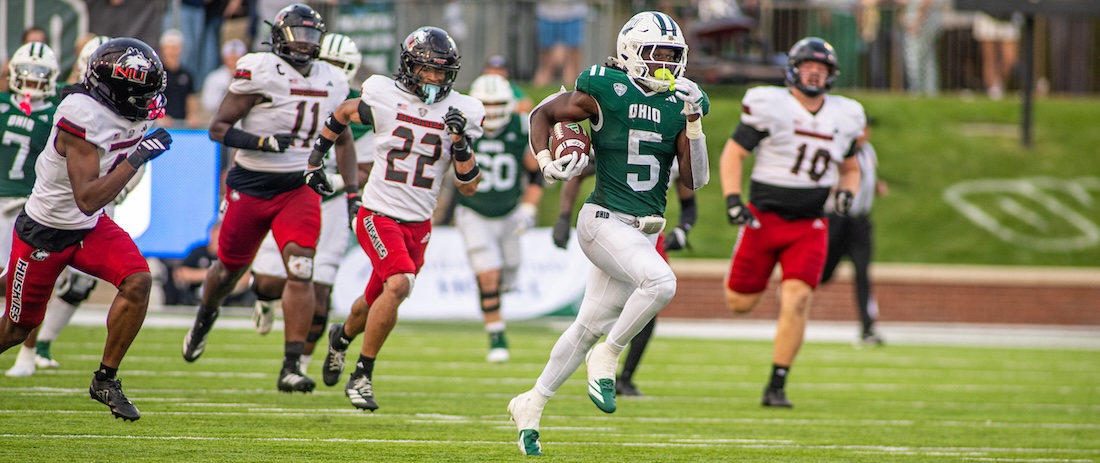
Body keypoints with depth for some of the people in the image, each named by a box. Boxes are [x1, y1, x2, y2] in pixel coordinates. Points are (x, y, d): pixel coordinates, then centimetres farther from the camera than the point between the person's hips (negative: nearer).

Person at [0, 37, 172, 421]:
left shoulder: (132, 115, -6)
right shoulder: (83, 117, -31)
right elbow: (87, 199, -35)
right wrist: (136, 159, -36)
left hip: (91, 228, 6)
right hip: (44, 233, -6)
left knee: (138, 281, -17)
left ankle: (105, 381, -4)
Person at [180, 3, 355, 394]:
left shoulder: (332, 83, 5)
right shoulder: (258, 72, -12)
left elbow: (342, 139, 20)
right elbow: (218, 128, -11)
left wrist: (353, 193, 13)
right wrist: (262, 142, -25)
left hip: (299, 187, 2)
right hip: (251, 185, -2)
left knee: (300, 269, -16)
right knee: (231, 267, 14)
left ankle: (292, 368, -16)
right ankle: (205, 316, 49)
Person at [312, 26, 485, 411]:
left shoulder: (459, 113, -2)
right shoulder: (383, 98, -8)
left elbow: (468, 187, -2)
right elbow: (343, 113, 14)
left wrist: (460, 140, -15)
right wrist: (319, 153, 16)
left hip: (418, 224, 4)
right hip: (378, 215, -4)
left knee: (377, 301, 17)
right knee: (399, 284, -26)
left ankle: (342, 336, 53)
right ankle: (362, 377, -14)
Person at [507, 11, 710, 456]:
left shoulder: (678, 104, 4)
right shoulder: (605, 93, -9)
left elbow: (695, 180, 0)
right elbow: (542, 114, 5)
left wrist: (693, 124, -11)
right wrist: (547, 163, -10)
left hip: (644, 231, 6)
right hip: (604, 220, -6)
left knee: (590, 326, 12)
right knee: (661, 282, -30)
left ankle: (531, 404, 28)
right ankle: (607, 357, -9)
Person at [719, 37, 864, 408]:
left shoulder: (843, 117, 6)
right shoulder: (770, 106, -8)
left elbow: (850, 169, 21)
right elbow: (732, 154, -5)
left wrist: (846, 192, -1)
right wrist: (733, 200, -17)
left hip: (808, 227, 2)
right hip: (764, 218, -2)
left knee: (797, 300, -16)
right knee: (739, 303, 4)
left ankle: (776, 387, -7)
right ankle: (741, 276, 43)